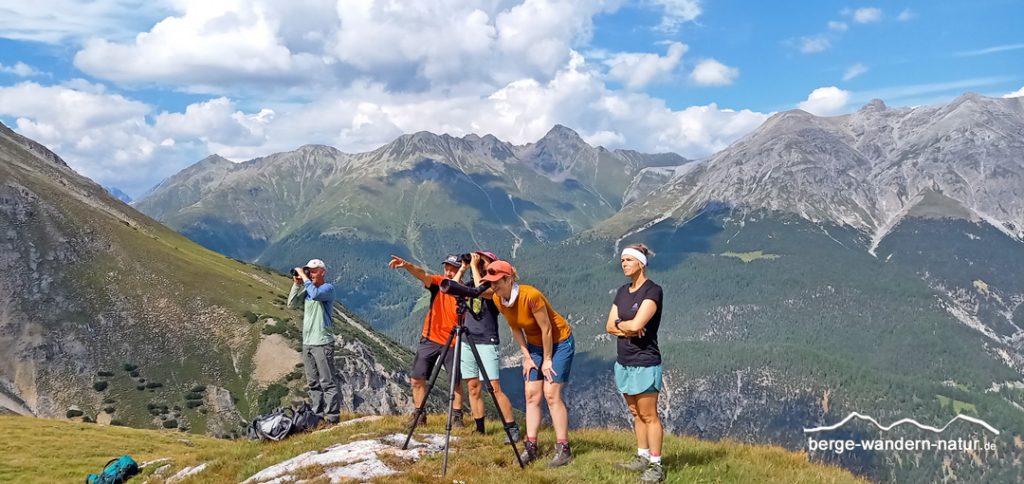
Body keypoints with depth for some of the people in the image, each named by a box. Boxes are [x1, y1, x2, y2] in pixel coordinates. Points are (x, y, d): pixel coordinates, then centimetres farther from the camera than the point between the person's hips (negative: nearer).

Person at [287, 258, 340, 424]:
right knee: (313, 383, 11)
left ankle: (332, 417, -5)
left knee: (327, 381, -6)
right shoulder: (306, 289, 15)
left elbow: (315, 294, -26)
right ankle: (317, 415, 18)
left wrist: (303, 276, -16)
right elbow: (292, 304, 10)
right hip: (307, 342, 8)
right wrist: (297, 284, 1)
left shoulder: (328, 288, -6)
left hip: (322, 342, -8)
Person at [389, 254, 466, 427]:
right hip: (430, 339, 3)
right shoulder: (438, 282, -2)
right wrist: (406, 265, -40)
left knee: (456, 380, 3)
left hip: (452, 342, -3)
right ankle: (419, 415, 15)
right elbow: (422, 274, -19)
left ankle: (457, 416, 18)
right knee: (417, 378, 3)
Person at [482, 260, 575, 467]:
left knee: (551, 393, -12)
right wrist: (527, 356, -1)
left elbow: (546, 328, -23)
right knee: (532, 394, 1)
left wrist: (547, 360, -16)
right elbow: (515, 328, 2)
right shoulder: (498, 299, -10)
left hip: (559, 342, -7)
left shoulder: (530, 295, -31)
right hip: (535, 344, 7)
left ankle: (563, 449, -7)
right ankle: (531, 447, 5)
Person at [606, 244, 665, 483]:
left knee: (648, 416, -2)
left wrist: (619, 323, -5)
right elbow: (610, 327, 5)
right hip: (624, 362, 8)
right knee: (635, 413, 15)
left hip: (644, 363, -8)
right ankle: (642, 458, 25)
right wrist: (628, 328, -12)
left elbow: (636, 324, -23)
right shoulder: (622, 291, 10)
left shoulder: (652, 291, -13)